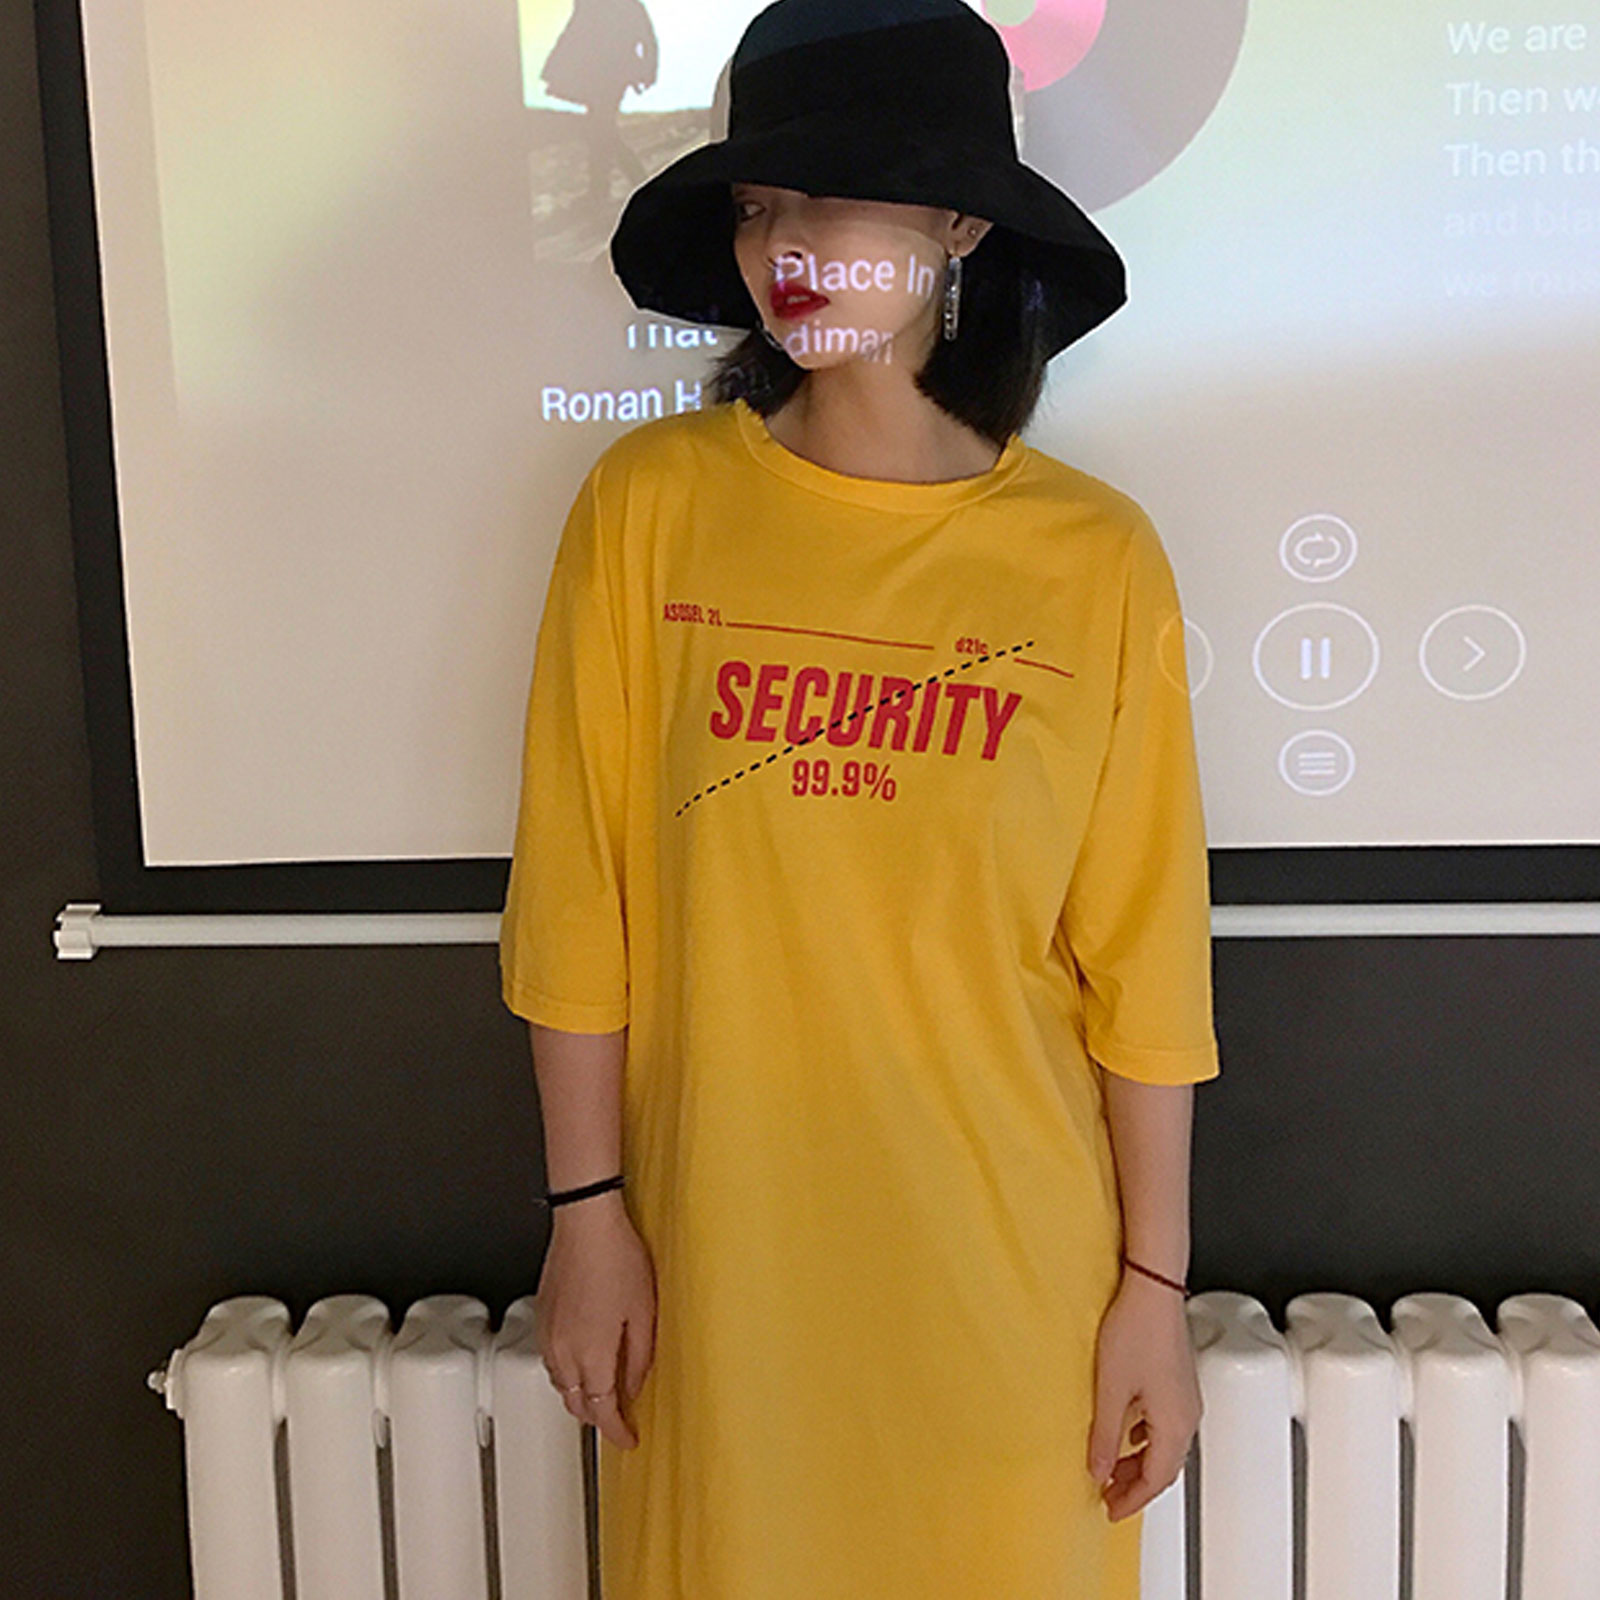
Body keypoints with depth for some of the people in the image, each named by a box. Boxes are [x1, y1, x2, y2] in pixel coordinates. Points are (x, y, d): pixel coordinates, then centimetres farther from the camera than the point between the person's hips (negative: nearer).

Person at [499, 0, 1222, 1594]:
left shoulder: (1096, 560, -7)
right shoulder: (648, 504, -7)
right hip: (717, 1239, 0)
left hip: (1010, 1259, 0)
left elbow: (1143, 958, -3)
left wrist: (1155, 1285, 0)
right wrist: (587, 1209, -2)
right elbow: (576, 894, -4)